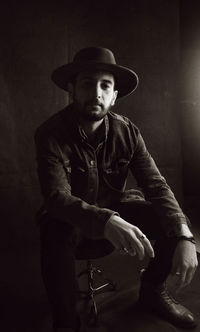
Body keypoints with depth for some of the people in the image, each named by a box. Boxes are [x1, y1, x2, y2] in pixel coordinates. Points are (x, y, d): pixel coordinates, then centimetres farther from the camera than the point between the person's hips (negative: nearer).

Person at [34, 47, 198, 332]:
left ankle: (152, 292, 14)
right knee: (55, 237, -36)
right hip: (71, 215, -3)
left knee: (176, 222, -14)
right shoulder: (50, 134, -22)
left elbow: (156, 186, -15)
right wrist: (105, 221, -51)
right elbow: (57, 198, -31)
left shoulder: (127, 131, -12)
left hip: (115, 207, 4)